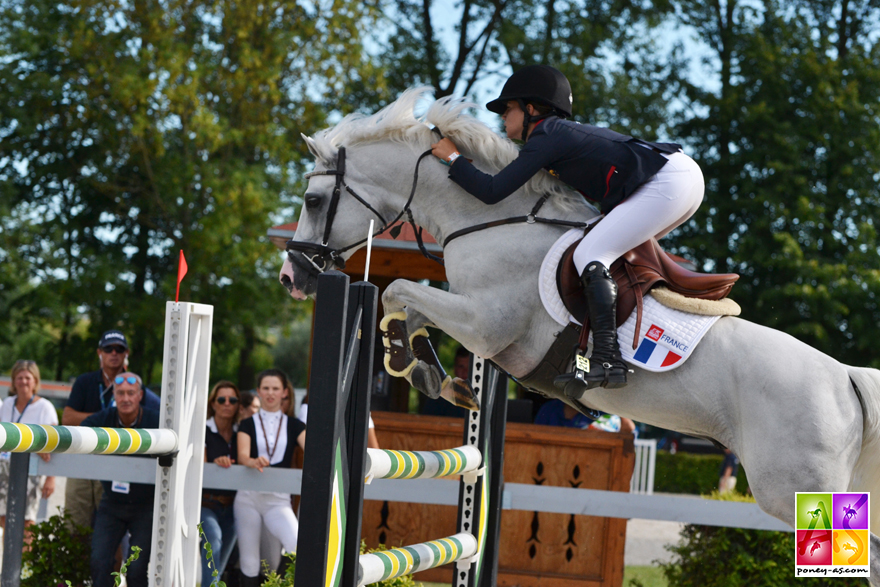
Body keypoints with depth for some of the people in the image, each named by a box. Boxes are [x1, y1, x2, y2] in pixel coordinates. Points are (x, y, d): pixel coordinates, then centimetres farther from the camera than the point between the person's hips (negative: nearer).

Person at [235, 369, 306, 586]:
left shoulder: (294, 426, 10)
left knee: (297, 546, -26)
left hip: (279, 499, -1)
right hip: (249, 496, 1)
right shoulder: (248, 425, 8)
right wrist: (254, 462, -33)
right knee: (249, 560, 0)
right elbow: (242, 456, -9)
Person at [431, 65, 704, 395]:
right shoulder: (564, 133, 23)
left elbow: (491, 192, -9)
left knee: (589, 255, -12)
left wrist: (452, 157, 4)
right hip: (686, 173, 10)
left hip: (666, 183, -10)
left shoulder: (545, 139, -4)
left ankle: (607, 359, -23)